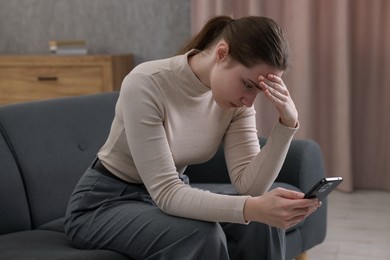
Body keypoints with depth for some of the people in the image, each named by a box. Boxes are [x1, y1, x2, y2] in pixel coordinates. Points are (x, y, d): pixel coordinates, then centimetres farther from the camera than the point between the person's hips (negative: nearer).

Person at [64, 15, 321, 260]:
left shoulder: (235, 99, -11)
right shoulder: (146, 85, -30)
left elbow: (249, 185, -16)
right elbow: (166, 194, -34)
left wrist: (288, 123, -29)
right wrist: (252, 208, -45)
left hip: (170, 195, 6)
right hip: (105, 203, -5)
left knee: (261, 226, -18)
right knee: (203, 236, -32)